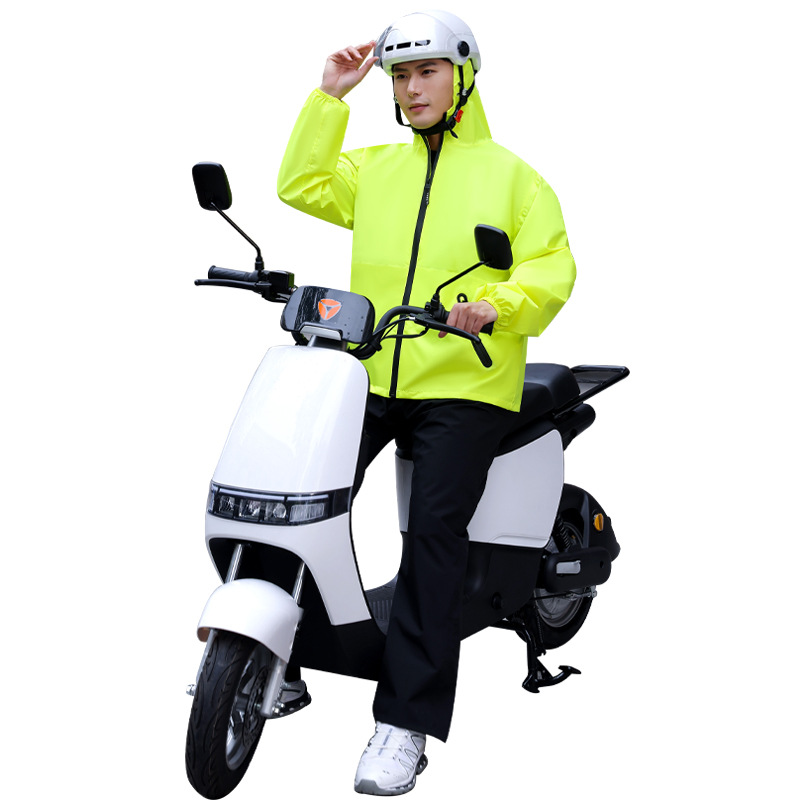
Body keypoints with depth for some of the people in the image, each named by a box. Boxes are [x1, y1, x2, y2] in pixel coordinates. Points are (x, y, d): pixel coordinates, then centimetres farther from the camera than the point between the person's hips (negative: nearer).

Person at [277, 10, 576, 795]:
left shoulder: (511, 176, 10)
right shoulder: (374, 168, 21)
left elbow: (554, 267, 1)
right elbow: (301, 186, 11)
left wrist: (497, 303, -19)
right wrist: (330, 95, 9)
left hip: (465, 386, -3)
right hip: (367, 375, 4)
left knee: (433, 530, -14)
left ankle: (406, 722, -13)